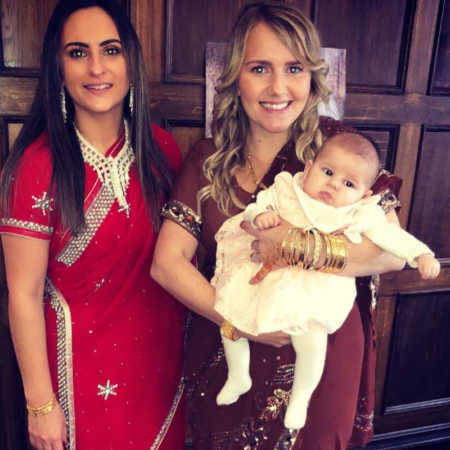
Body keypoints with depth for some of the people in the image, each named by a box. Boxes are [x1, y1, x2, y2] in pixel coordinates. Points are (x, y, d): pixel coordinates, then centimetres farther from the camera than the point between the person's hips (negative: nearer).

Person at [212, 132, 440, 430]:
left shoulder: (361, 214, 1)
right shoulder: (285, 191, 3)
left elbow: (392, 235, 1)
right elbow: (257, 206, 5)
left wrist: (422, 255, -11)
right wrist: (259, 215, -17)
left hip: (316, 287, -2)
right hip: (265, 272, 3)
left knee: (311, 338, -20)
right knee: (228, 309, 0)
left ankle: (300, 399, 13)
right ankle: (238, 377, 26)